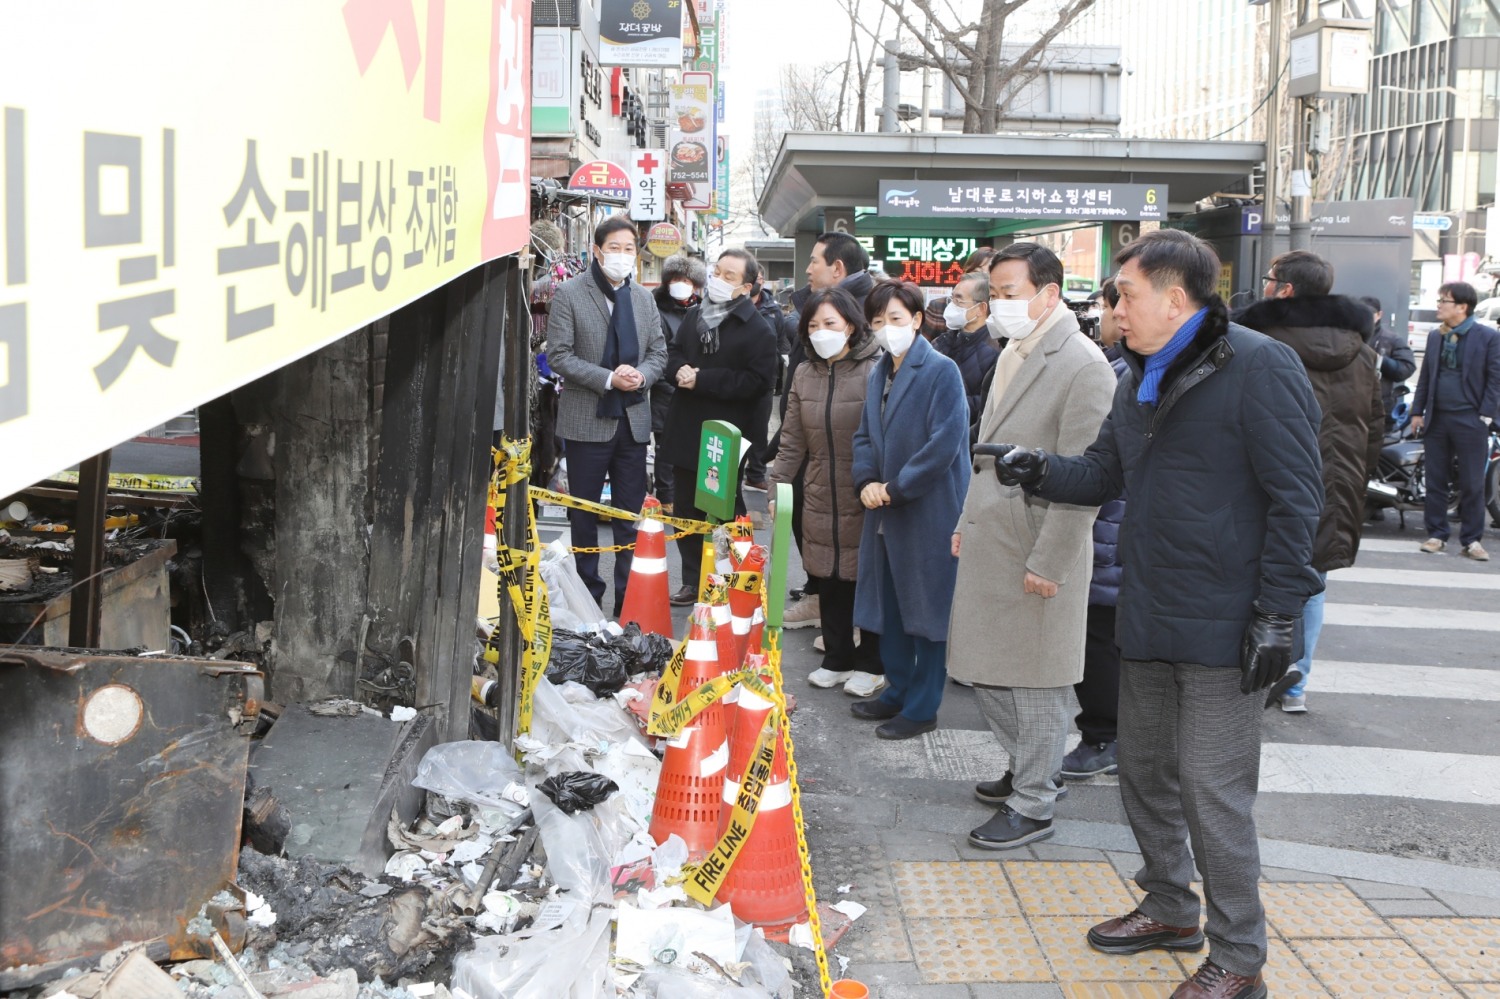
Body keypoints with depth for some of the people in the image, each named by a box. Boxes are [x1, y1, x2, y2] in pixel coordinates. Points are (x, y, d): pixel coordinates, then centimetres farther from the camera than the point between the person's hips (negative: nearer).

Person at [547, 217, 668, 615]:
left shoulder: (643, 297, 11)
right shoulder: (569, 293, -6)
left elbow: (659, 351, 12)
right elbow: (558, 355, -11)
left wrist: (641, 375, -11)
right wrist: (608, 379, -20)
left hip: (633, 419, 4)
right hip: (587, 420, -4)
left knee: (631, 517, 8)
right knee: (585, 517, 8)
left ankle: (628, 599, 15)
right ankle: (587, 595, 20)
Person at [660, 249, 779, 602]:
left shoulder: (757, 330, -10)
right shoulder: (695, 316, 12)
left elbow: (757, 381, -19)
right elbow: (673, 352, 19)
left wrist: (702, 379, -20)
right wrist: (680, 369, -6)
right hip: (685, 431, 7)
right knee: (688, 511, 13)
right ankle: (693, 582, 23)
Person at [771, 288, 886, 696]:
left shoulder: (876, 371, -12)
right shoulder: (805, 375, 8)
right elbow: (792, 441, 11)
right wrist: (777, 487, 6)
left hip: (866, 499, -5)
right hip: (821, 496, 5)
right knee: (829, 579, 11)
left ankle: (871, 663, 19)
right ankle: (837, 658, 25)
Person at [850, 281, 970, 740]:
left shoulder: (941, 371, -13)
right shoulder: (878, 375, 11)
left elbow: (945, 444, -20)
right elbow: (864, 435, 17)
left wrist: (895, 488, -15)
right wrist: (867, 481, -3)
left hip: (929, 512, -8)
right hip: (886, 512, 8)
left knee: (927, 609, 2)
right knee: (888, 606, 15)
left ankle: (922, 707, 11)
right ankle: (898, 690, 29)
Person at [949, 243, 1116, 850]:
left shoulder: (1084, 367, -17)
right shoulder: (1013, 355, 11)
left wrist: (1047, 564, -18)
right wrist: (967, 523, 17)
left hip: (1036, 554, -8)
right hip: (989, 544, 8)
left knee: (1035, 683, 3)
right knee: (988, 672, 16)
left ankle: (1033, 807, 16)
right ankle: (1028, 772, 34)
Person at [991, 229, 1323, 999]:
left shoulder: (1259, 367, -14)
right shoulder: (1142, 378, 12)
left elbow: (1295, 496, -16)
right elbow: (1105, 472, 16)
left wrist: (1279, 613, -18)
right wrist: (1042, 473, -5)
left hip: (1220, 625, -9)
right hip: (1148, 618, 9)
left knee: (1212, 789, -5)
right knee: (1145, 772, 18)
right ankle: (1170, 909, 36)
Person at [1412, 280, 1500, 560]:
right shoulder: (1434, 336, 11)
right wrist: (1417, 411, 9)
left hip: (1469, 421, -5)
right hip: (1437, 419, 5)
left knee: (1472, 484, 1)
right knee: (1435, 481, 7)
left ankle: (1471, 539, 8)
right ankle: (1436, 534, 16)